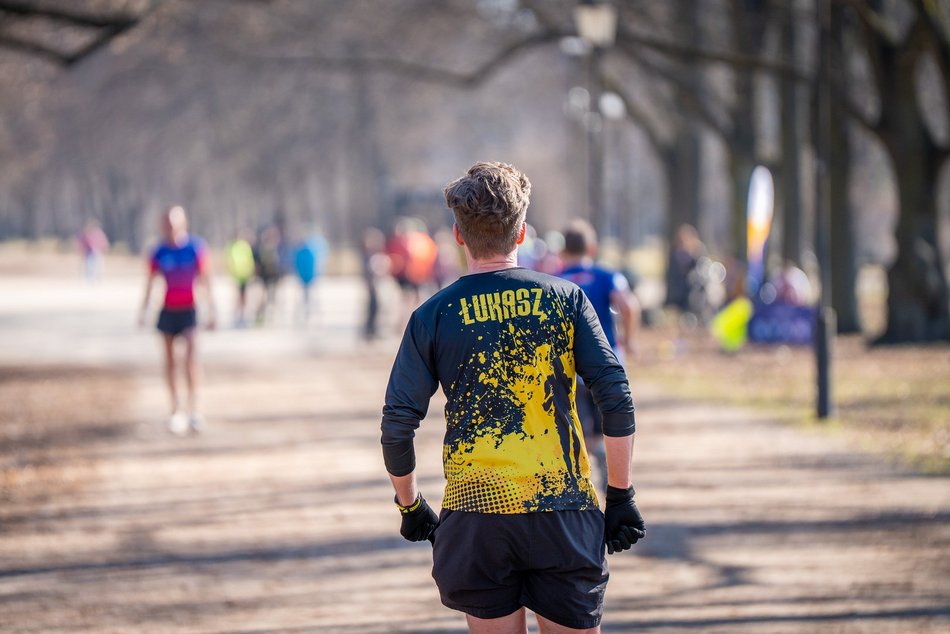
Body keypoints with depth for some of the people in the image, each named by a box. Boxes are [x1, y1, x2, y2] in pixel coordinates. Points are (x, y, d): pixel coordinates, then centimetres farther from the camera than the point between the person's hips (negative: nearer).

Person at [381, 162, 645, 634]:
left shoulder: (432, 317, 1)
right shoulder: (564, 299, 1)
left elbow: (397, 424, 0)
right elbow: (617, 399, -3)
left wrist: (410, 507, 14)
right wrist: (621, 497, 4)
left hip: (475, 513, 0)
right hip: (563, 514, 0)